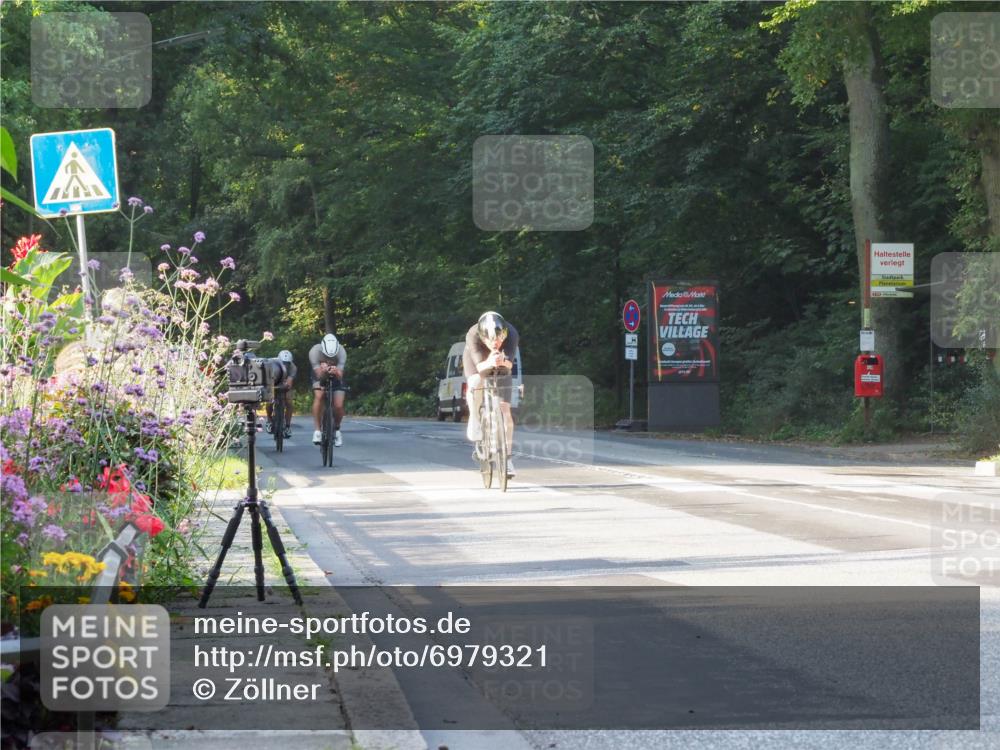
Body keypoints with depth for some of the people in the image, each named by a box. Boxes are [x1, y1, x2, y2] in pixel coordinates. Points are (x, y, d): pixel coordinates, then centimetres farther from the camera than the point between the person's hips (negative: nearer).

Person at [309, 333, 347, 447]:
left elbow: (340, 375, -33)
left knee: (338, 405, -15)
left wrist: (336, 372, -56)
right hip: (320, 377, -1)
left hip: (336, 377, 1)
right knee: (319, 396, -30)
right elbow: (319, 375, -33)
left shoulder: (341, 352, -30)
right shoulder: (314, 352, -32)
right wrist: (323, 372, -56)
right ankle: (318, 430, -23)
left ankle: (336, 430, 14)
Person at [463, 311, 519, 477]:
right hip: (477, 363, -1)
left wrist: (503, 362, -69)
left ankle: (507, 457, -2)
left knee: (505, 411, -9)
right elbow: (479, 366, -46)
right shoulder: (473, 336, -39)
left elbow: (510, 362, -46)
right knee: (476, 382, -36)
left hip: (500, 369, 1)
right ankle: (474, 419, -11)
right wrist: (489, 362, -68)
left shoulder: (511, 334, -36)